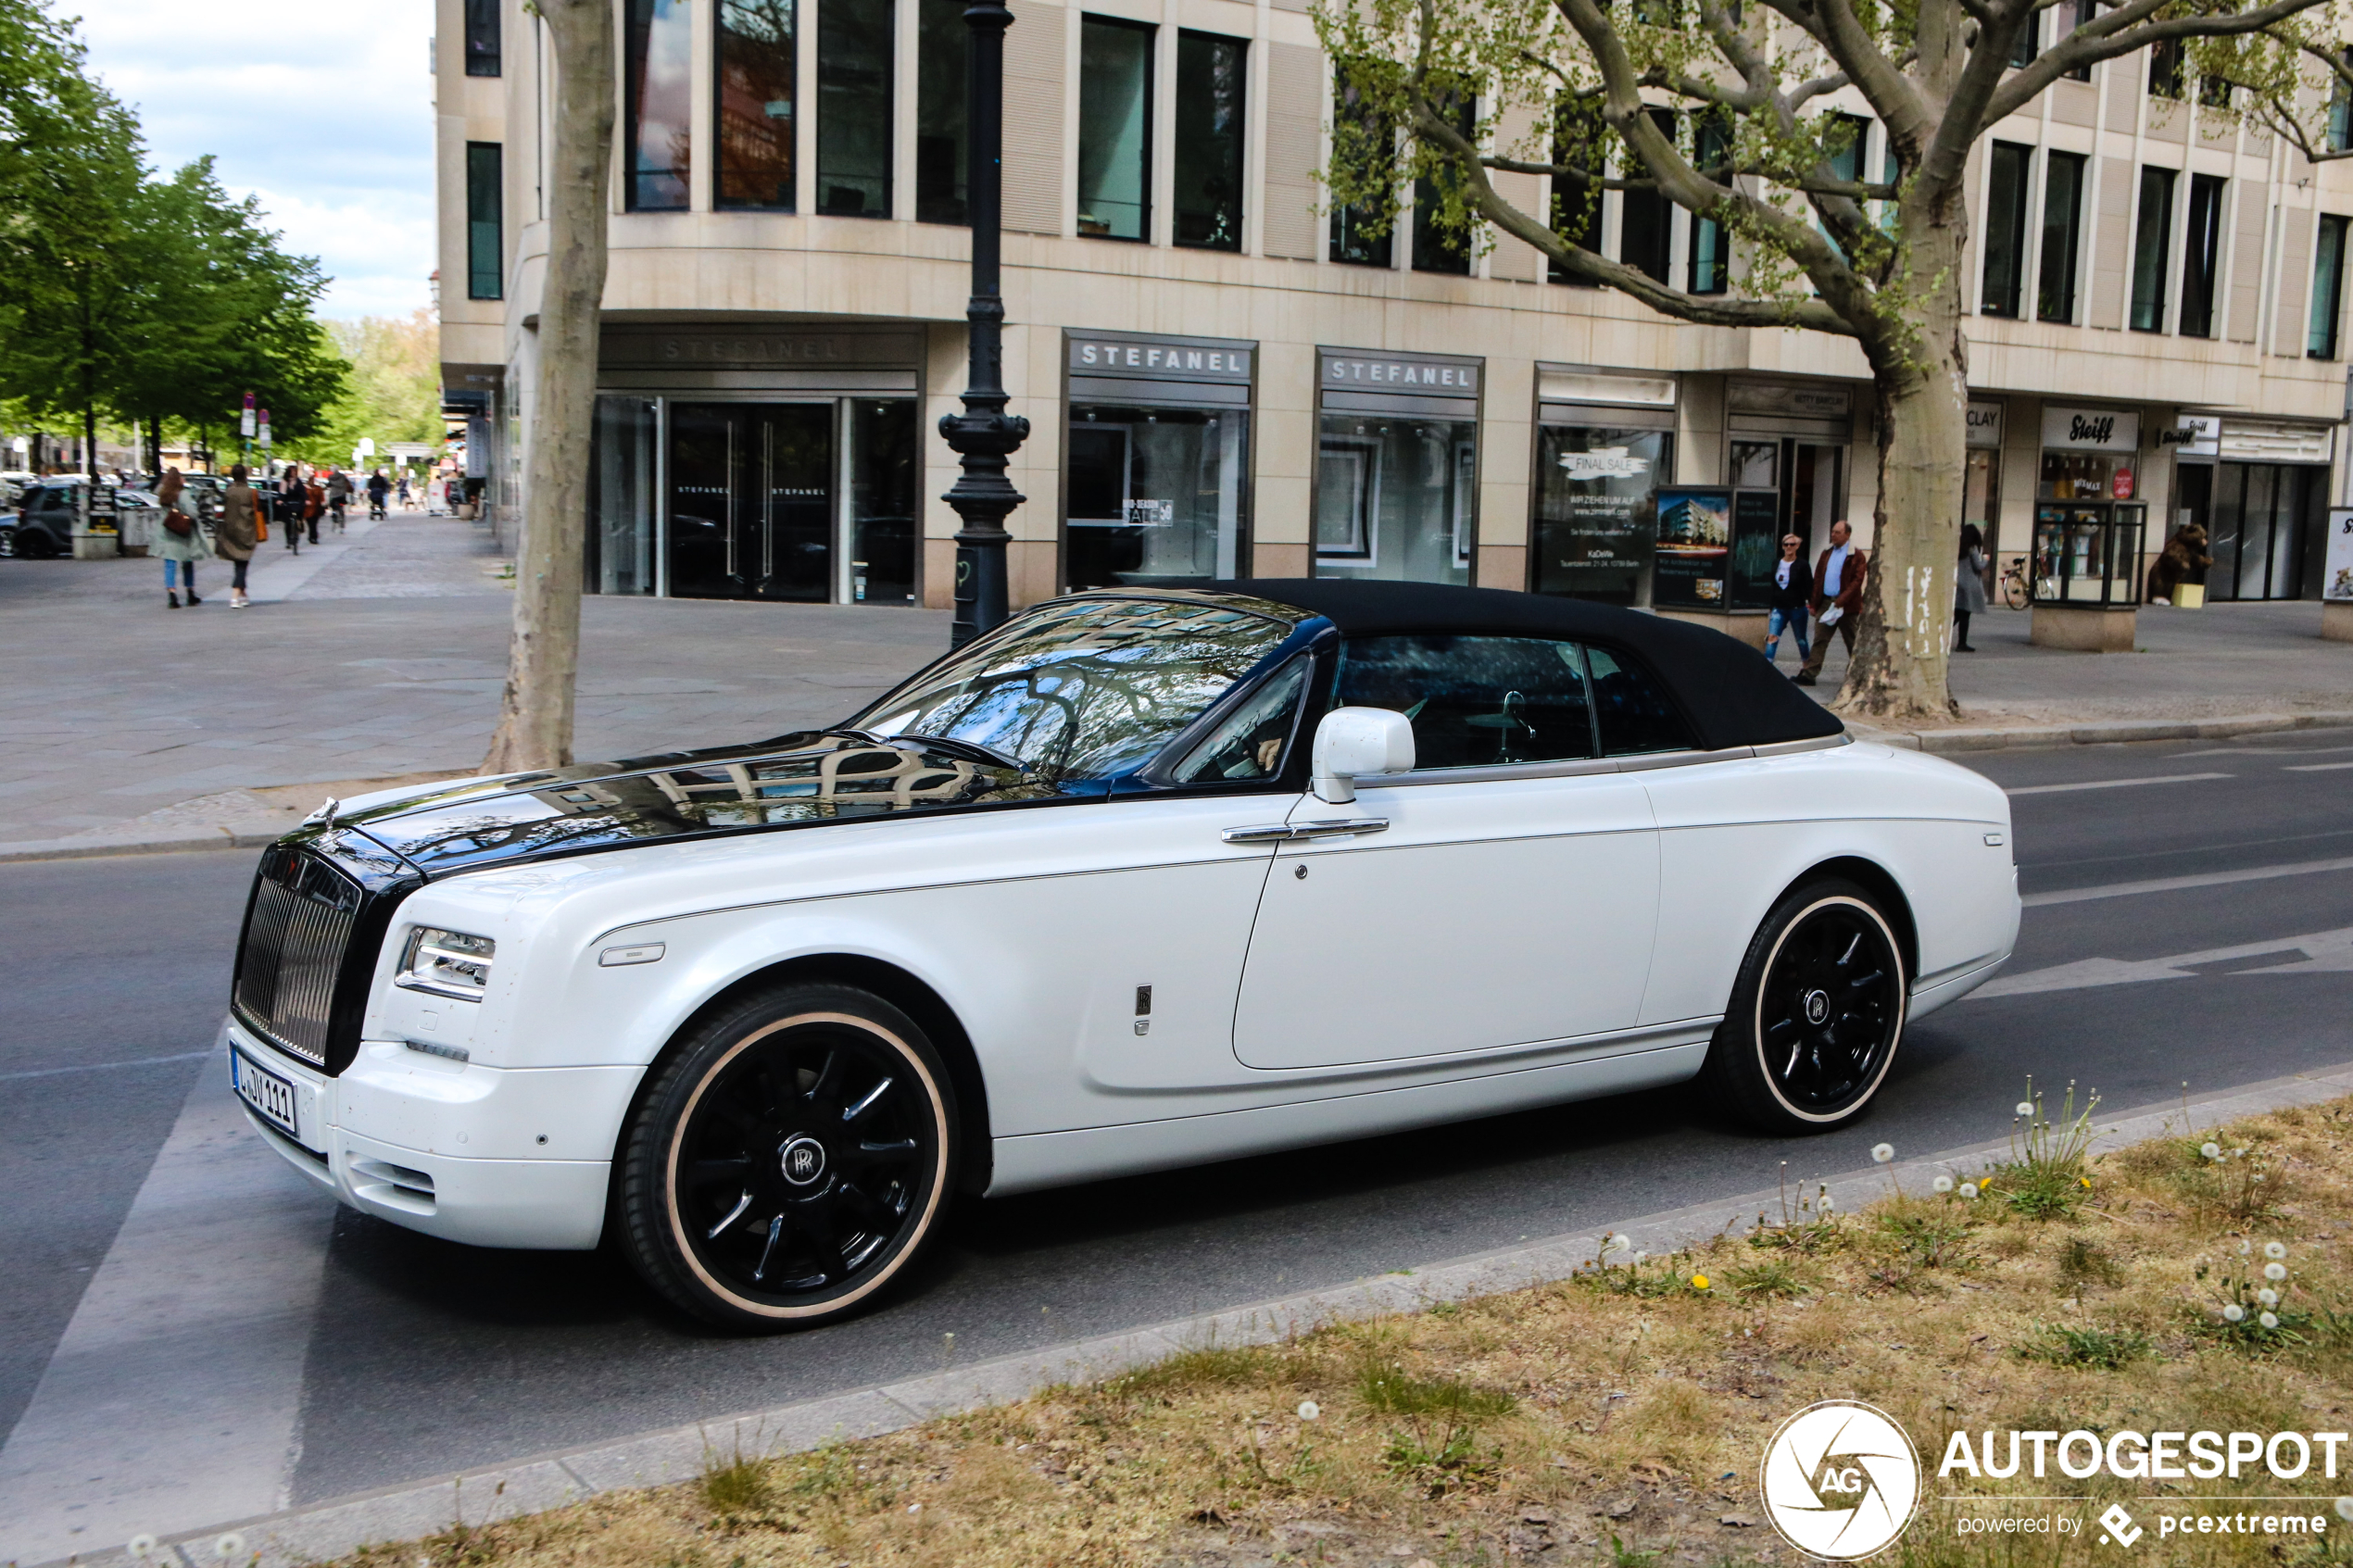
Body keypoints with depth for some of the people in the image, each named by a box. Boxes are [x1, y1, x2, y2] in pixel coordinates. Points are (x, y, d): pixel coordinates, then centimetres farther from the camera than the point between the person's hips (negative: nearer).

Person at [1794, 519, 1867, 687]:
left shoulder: (1857, 556, -3)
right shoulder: (1827, 554, 15)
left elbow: (1856, 582, -11)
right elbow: (1818, 579, 14)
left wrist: (1840, 602, -19)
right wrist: (1815, 604, 7)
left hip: (1847, 606, -5)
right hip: (1826, 602, 5)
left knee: (1853, 643, 5)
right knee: (1820, 640, 1)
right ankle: (1808, 674, -2)